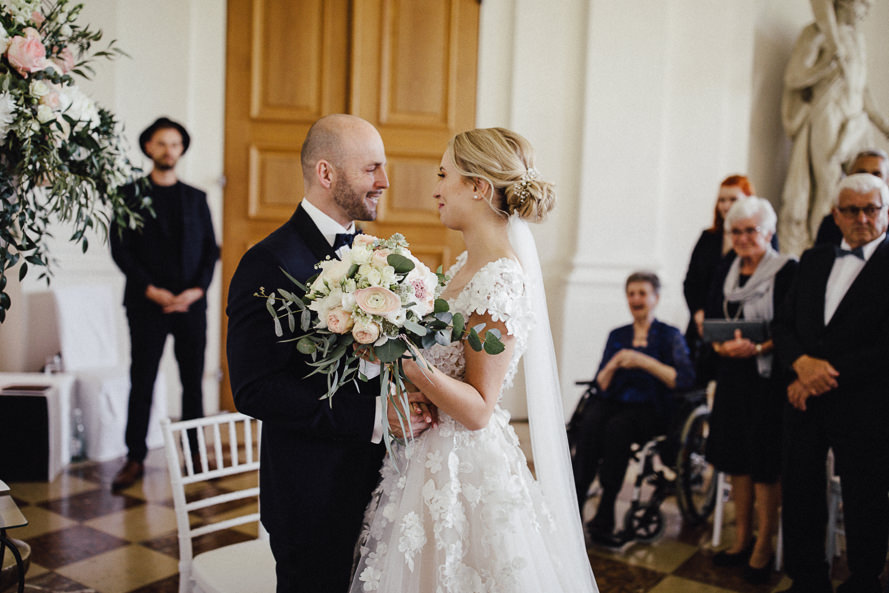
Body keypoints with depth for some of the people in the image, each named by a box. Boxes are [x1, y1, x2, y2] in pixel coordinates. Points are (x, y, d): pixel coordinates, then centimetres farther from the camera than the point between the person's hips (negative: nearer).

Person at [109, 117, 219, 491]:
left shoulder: (196, 198, 13)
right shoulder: (131, 194, 5)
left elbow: (210, 249, 9)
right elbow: (120, 249, -2)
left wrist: (197, 289, -7)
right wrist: (151, 290, -11)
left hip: (191, 303, 2)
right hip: (147, 304, -2)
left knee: (193, 381, 5)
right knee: (142, 382, 1)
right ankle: (135, 459, 9)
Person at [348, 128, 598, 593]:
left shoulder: (501, 281, -21)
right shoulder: (467, 264, 6)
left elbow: (478, 410, -20)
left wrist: (415, 368, -33)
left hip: (462, 477, -9)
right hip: (428, 463, 9)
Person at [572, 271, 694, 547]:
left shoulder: (670, 335, 7)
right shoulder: (617, 335, 18)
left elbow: (685, 380, -8)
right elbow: (600, 384, 12)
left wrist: (643, 361, -14)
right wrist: (614, 363, -8)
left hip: (650, 408, -3)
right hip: (614, 402, 3)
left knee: (617, 426, -35)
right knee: (590, 423, -31)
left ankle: (604, 517, -29)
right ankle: (574, 509, -34)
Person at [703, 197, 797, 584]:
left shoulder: (787, 270, -8)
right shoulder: (726, 270, 10)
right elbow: (711, 318, 10)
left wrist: (758, 348, -23)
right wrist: (720, 344, -9)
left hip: (769, 376, -6)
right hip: (732, 374, 6)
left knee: (766, 461, 1)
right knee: (736, 456, 12)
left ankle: (764, 546, 15)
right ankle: (742, 538, 26)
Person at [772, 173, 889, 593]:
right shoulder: (813, 260, 12)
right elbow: (783, 324, 9)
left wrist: (828, 375, -13)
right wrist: (802, 363, -11)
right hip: (805, 398, 5)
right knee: (799, 497, 12)